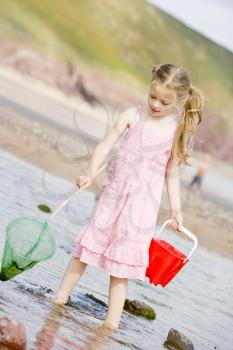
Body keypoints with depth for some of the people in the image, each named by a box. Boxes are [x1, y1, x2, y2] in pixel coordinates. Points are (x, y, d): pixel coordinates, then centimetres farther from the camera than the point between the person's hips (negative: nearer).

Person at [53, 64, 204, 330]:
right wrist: (90, 173, -22)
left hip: (144, 200, -1)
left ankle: (112, 319, 3)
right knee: (93, 236, 5)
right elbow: (105, 144, -8)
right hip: (116, 189, 1)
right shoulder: (133, 115, -4)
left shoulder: (178, 130, -2)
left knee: (124, 253, -1)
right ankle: (61, 296, 16)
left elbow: (172, 172, 5)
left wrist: (175, 208, 5)